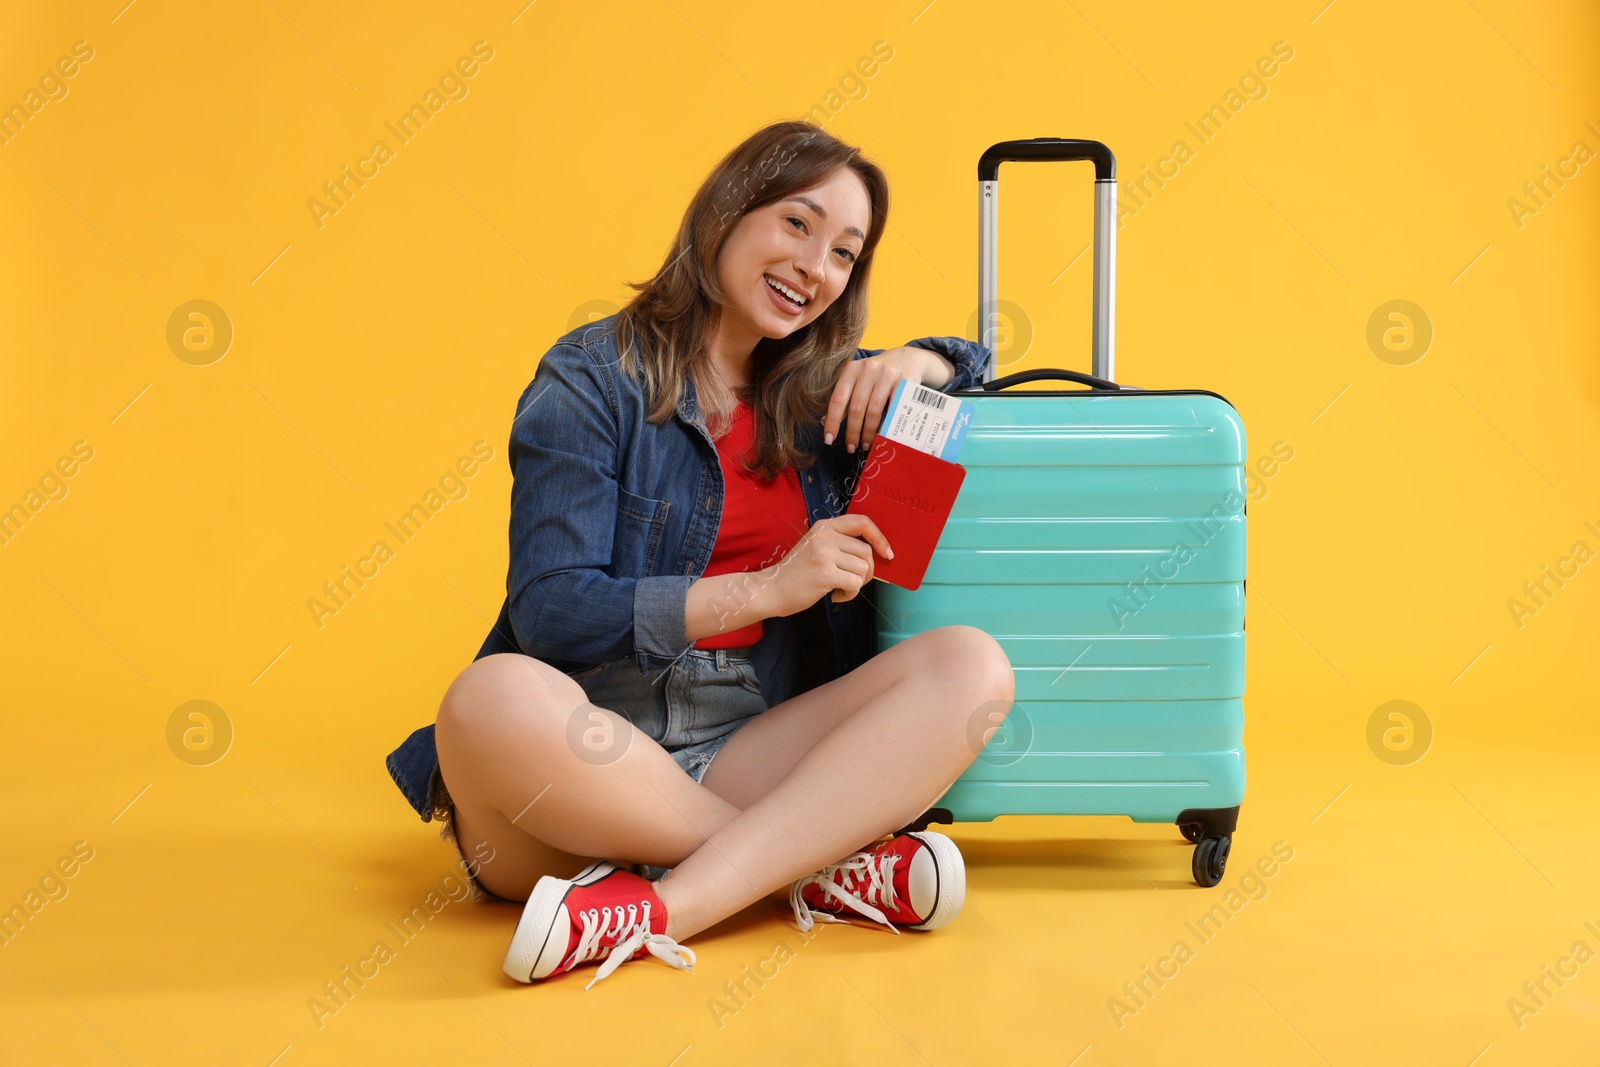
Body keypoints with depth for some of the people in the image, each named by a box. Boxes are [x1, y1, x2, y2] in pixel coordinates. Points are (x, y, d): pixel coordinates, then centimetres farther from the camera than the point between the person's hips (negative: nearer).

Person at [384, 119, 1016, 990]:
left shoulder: (819, 395, 14)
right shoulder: (593, 378, -1)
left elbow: (974, 364, 30)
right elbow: (551, 614, -11)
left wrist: (912, 362, 6)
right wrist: (767, 589, -16)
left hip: (748, 754, 4)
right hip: (588, 750, -4)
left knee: (972, 666, -19)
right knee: (498, 701, -38)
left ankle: (658, 909, -31)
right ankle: (825, 870, -23)